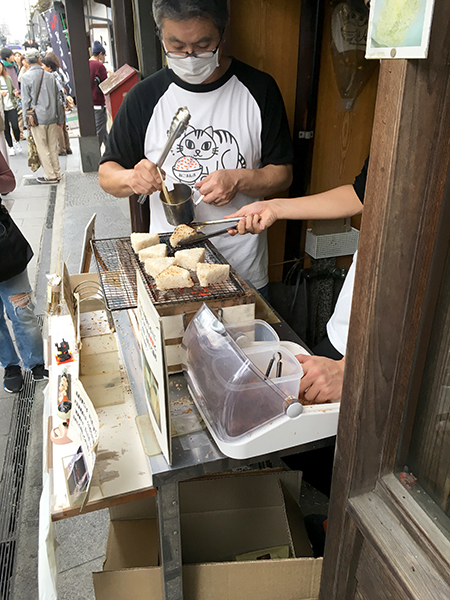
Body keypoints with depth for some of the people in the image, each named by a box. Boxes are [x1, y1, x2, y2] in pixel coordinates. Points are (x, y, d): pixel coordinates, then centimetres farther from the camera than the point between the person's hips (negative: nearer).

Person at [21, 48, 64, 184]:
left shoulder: (26, 77, -7)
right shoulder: (49, 76, 4)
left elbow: (26, 101, -6)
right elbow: (57, 99, 9)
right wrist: (60, 119, 16)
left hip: (37, 118, -4)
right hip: (52, 117, 4)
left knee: (42, 148, 3)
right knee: (53, 147, 11)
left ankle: (51, 176, 6)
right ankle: (57, 173, 17)